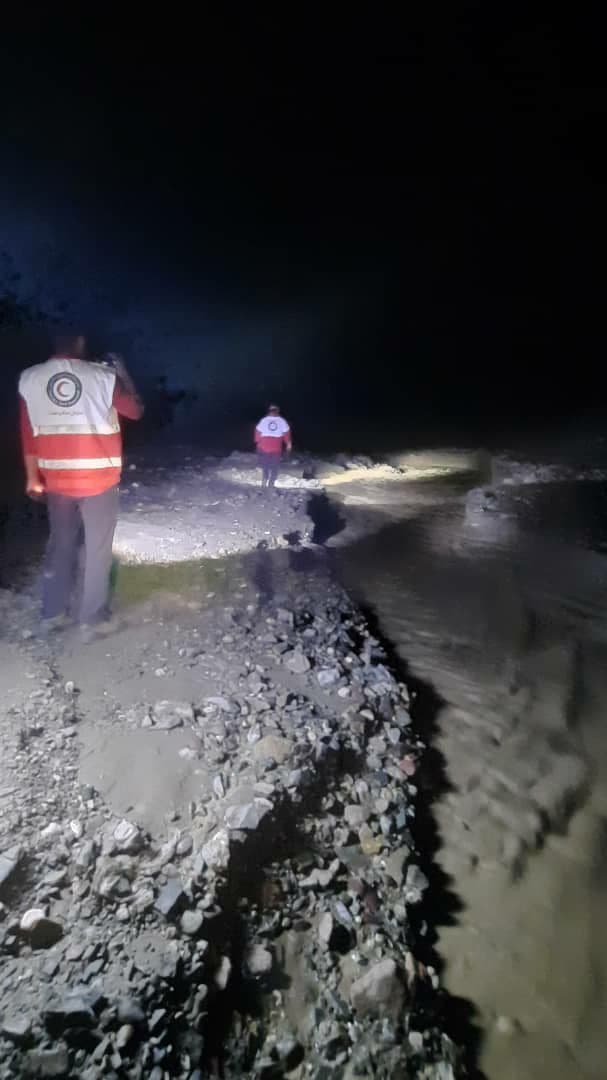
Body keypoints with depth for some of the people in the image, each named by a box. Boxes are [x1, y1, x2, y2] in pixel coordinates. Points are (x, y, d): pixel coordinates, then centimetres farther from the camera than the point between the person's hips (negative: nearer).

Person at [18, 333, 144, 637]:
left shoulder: (29, 379, -2)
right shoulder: (104, 376, -10)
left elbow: (28, 433, 3)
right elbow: (136, 410, 5)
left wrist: (33, 477, 13)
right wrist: (122, 372, 15)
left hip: (57, 481, 3)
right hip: (99, 480, -3)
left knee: (60, 545, 18)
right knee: (97, 549, 9)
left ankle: (52, 613, 27)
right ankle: (91, 619, 16)